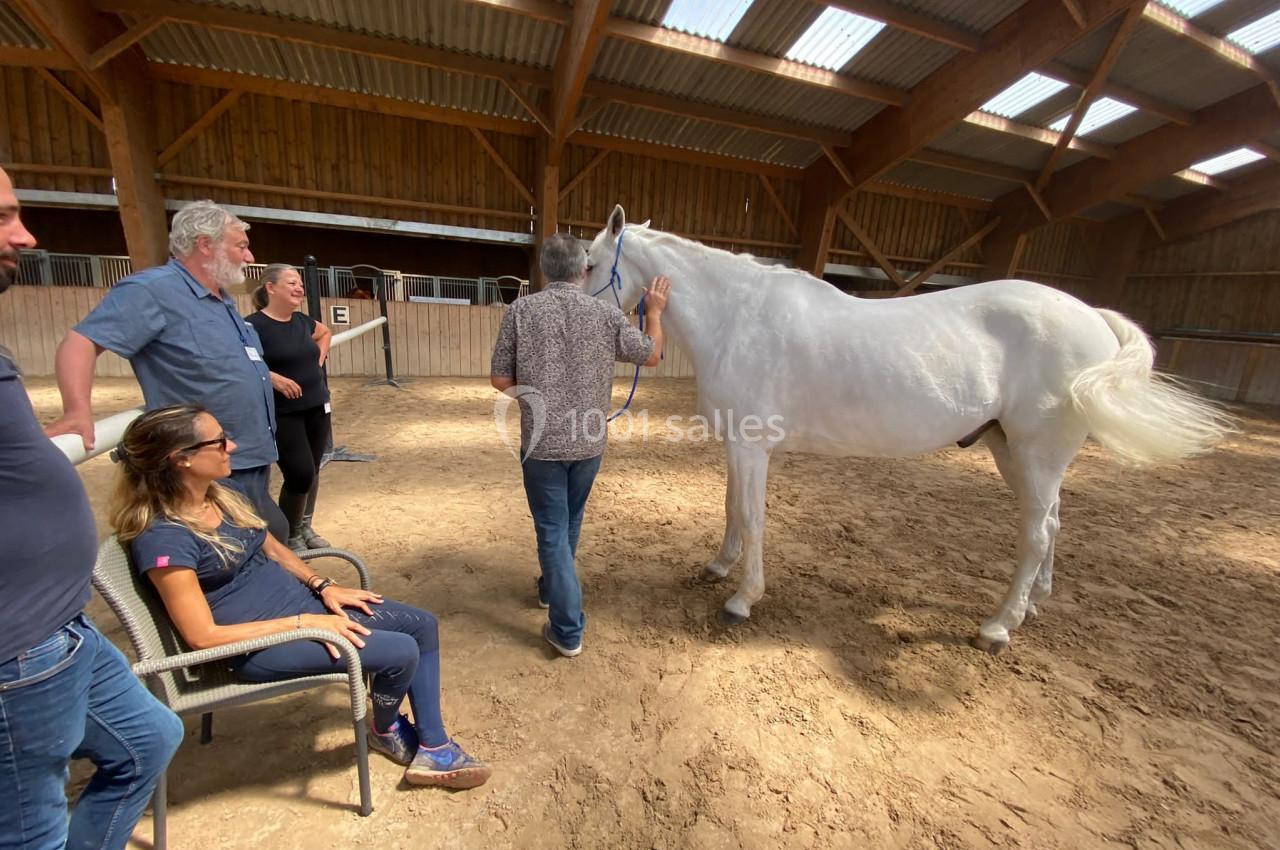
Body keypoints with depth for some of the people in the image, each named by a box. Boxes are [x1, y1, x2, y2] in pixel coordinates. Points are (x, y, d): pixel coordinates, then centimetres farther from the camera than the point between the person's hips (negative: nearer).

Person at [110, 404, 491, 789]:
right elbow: (203, 635, -21)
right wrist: (304, 623, -20)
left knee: (422, 624, 2)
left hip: (300, 600, 9)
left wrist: (323, 586, 1)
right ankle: (386, 731, 19)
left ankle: (433, 748, 10)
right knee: (402, 653, -17)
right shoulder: (162, 538, -22)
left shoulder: (224, 491, 2)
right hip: (259, 641, -8)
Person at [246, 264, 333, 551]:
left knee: (311, 471, 12)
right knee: (300, 474, -8)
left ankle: (305, 528, 30)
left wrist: (320, 356, 14)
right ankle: (290, 535, 16)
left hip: (317, 407, 7)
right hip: (282, 414, -7)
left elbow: (325, 333, 29)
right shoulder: (254, 325, -14)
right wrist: (272, 377, -25)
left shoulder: (302, 321, 8)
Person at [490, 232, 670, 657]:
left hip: (541, 443, -2)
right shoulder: (607, 314, -4)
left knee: (552, 530, 7)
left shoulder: (521, 310, -7)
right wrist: (655, 311, 22)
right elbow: (651, 355, 8)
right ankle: (552, 588, 47)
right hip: (589, 442, 3)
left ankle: (567, 629, 11)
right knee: (569, 523, 23)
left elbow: (500, 379, -5)